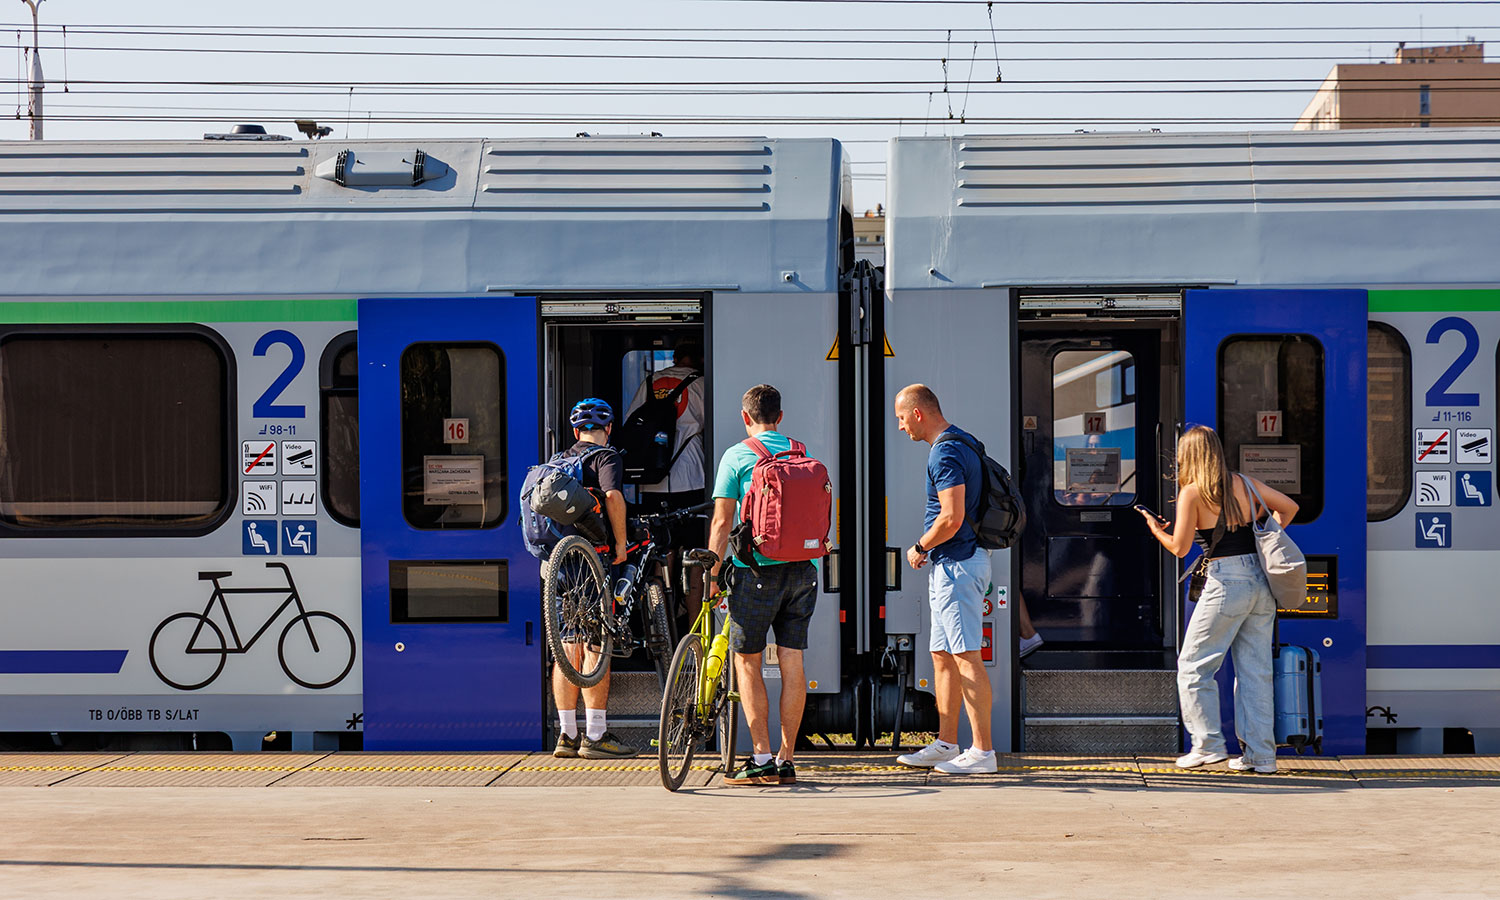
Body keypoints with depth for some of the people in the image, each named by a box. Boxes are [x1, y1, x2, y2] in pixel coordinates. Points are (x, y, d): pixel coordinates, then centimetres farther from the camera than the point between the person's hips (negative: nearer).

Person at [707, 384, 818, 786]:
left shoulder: (735, 457, -3)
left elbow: (722, 522, -6)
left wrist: (712, 573, 0)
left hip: (758, 570, -4)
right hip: (803, 570, 4)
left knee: (747, 662, 5)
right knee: (792, 662, 6)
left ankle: (762, 758, -1)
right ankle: (786, 760, 9)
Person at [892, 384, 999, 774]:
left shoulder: (945, 454, -17)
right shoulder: (961, 442, 16)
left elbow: (952, 517, -25)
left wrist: (919, 548, -10)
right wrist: (929, 550, 18)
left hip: (956, 564, -11)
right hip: (949, 567, 11)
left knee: (966, 658, -9)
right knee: (942, 656, 14)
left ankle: (983, 751, -8)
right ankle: (946, 745, 20)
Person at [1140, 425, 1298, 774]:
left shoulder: (1192, 493, -5)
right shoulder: (1243, 483, 10)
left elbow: (1180, 548, -6)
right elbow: (1289, 507, 15)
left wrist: (1156, 529, 12)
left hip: (1226, 582, -6)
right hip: (1260, 581, 6)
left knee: (1193, 665, 7)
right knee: (1255, 670, 8)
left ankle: (1208, 745, 5)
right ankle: (1260, 754, 7)